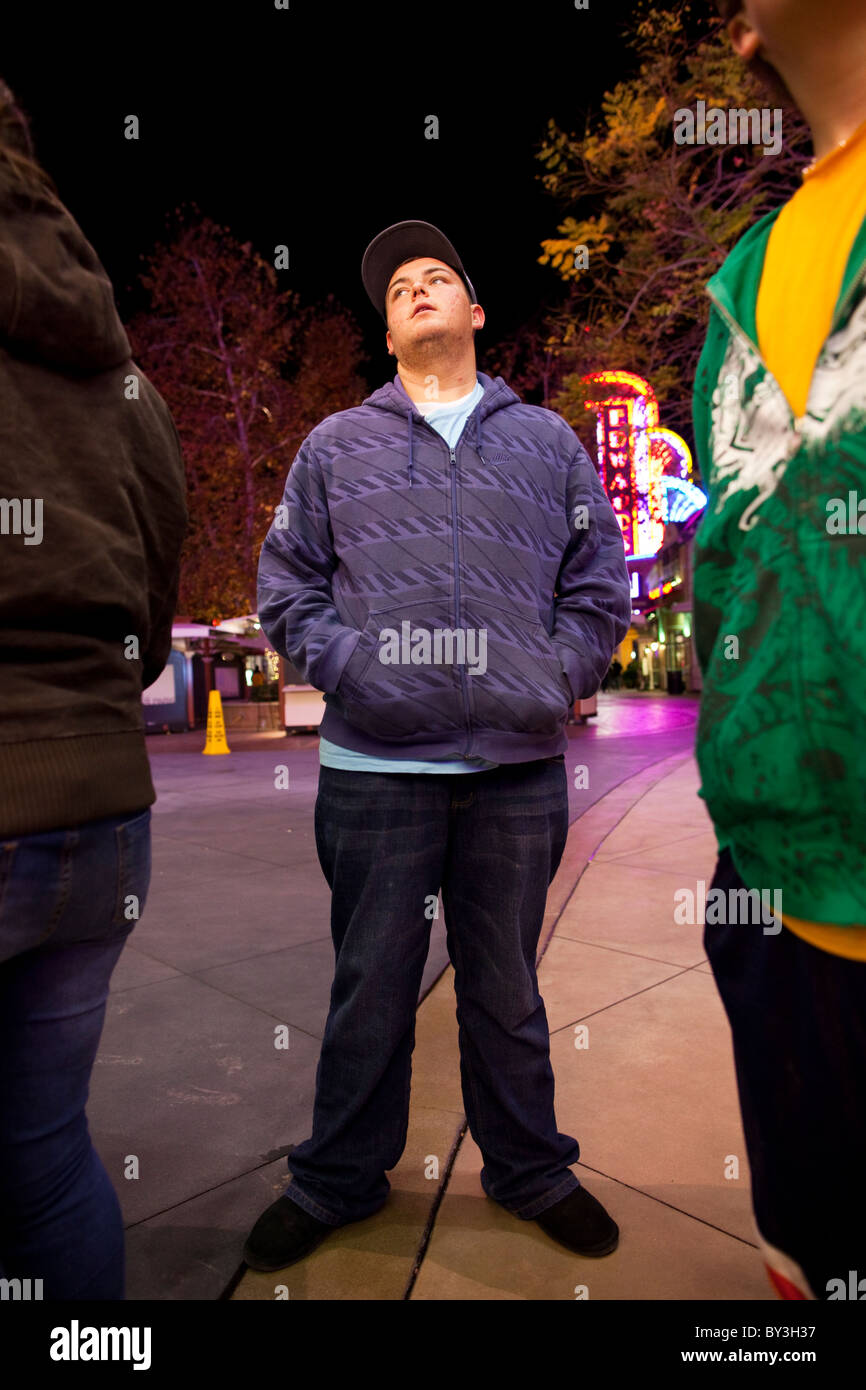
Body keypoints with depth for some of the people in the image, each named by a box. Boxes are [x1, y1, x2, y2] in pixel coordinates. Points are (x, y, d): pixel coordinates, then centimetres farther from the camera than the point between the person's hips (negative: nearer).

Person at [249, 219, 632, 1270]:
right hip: (373, 763, 0)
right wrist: (340, 664, -6)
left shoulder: (547, 439, 15)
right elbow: (285, 581, 9)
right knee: (369, 985, 10)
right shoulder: (336, 444, 13)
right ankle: (337, 1180, 33)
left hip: (520, 764, 1)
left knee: (506, 985, 14)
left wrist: (559, 678, -1)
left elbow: (601, 582, 12)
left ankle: (531, 1172, 36)